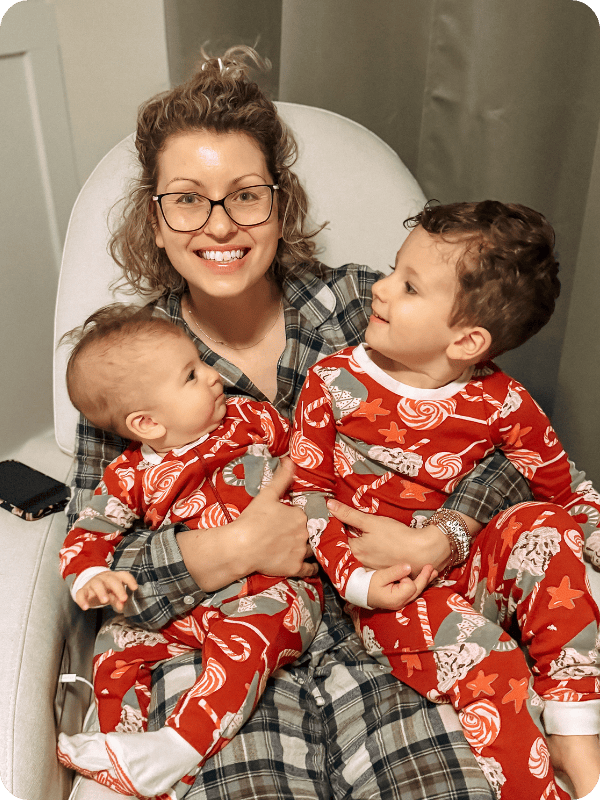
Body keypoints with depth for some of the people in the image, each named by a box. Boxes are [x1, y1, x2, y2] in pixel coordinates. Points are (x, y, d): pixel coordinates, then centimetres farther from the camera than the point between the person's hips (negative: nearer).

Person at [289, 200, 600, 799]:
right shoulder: (334, 381, -6)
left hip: (473, 568, 2)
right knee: (482, 660, -28)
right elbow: (307, 489, -4)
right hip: (390, 591, -2)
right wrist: (356, 579, -16)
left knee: (542, 527, -25)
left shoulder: (499, 402, -6)